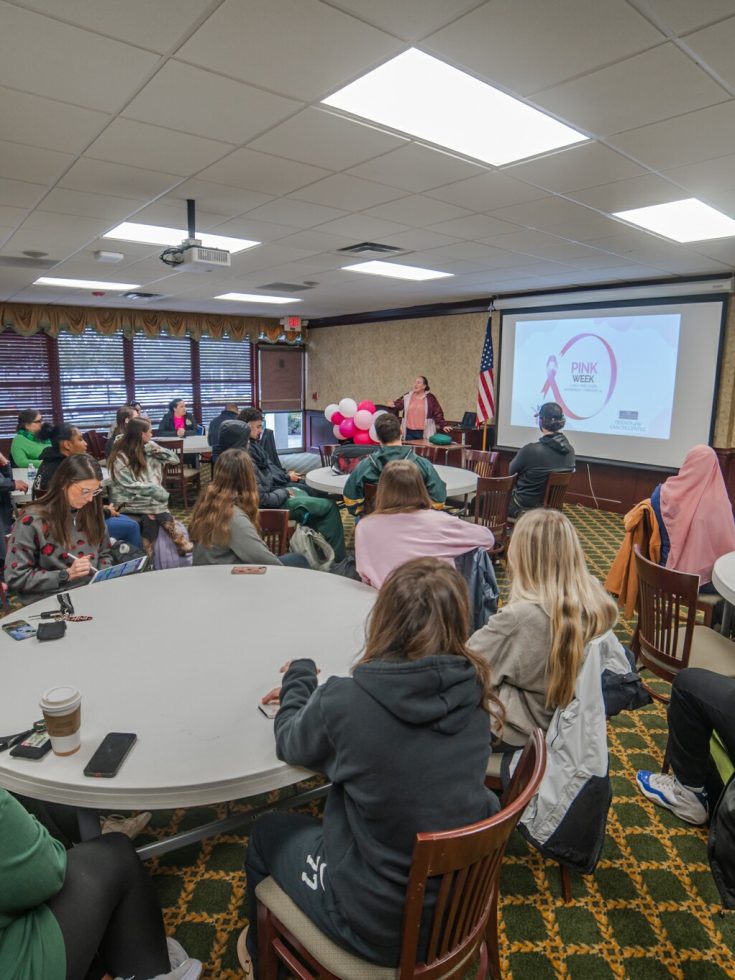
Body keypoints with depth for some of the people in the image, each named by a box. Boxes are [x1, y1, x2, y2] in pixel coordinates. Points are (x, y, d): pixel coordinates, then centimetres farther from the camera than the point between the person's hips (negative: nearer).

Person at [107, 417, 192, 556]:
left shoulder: (148, 450, 8)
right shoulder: (120, 457, -9)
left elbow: (175, 459, 9)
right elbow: (128, 485, -16)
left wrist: (154, 448, -3)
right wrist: (153, 489, -23)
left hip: (148, 498, 6)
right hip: (128, 500, -5)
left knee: (151, 516, -25)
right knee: (155, 507, -28)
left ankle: (147, 555, -22)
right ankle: (180, 542, -23)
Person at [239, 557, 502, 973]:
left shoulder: (345, 701, -28)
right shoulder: (472, 692, -13)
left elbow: (292, 743, -5)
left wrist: (300, 677, 12)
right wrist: (312, 698, 12)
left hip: (379, 923, -4)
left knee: (269, 831, 22)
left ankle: (263, 955, 49)